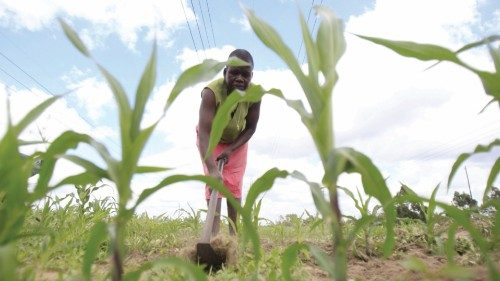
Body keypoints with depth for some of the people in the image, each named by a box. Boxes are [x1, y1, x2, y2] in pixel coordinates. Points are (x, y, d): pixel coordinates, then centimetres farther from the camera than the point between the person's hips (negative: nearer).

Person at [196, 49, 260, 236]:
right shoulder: (211, 92, -39)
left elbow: (251, 127, -16)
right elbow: (204, 133, -46)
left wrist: (231, 149, -26)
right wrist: (212, 169, -56)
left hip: (237, 140, 2)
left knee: (234, 184, 0)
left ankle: (234, 231, 9)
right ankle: (214, 231, -13)